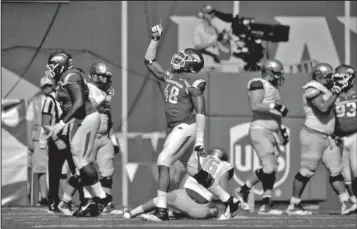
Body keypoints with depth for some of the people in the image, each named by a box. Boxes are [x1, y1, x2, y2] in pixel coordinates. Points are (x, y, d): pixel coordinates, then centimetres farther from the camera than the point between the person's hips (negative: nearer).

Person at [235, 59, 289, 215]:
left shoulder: (273, 88, 20)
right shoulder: (259, 85, -7)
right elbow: (255, 106, -20)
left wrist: (283, 130, 21)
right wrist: (275, 106, -20)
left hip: (272, 132, 9)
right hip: (260, 130, -9)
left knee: (271, 169, 5)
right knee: (269, 168, -16)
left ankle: (266, 205, 10)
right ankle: (244, 190, -4)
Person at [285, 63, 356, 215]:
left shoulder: (325, 89, 13)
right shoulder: (313, 91, -15)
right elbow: (324, 108, -26)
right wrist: (335, 93, -17)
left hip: (327, 137, 9)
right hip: (313, 135, -9)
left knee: (335, 171, 6)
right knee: (307, 171, -3)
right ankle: (293, 206, 5)